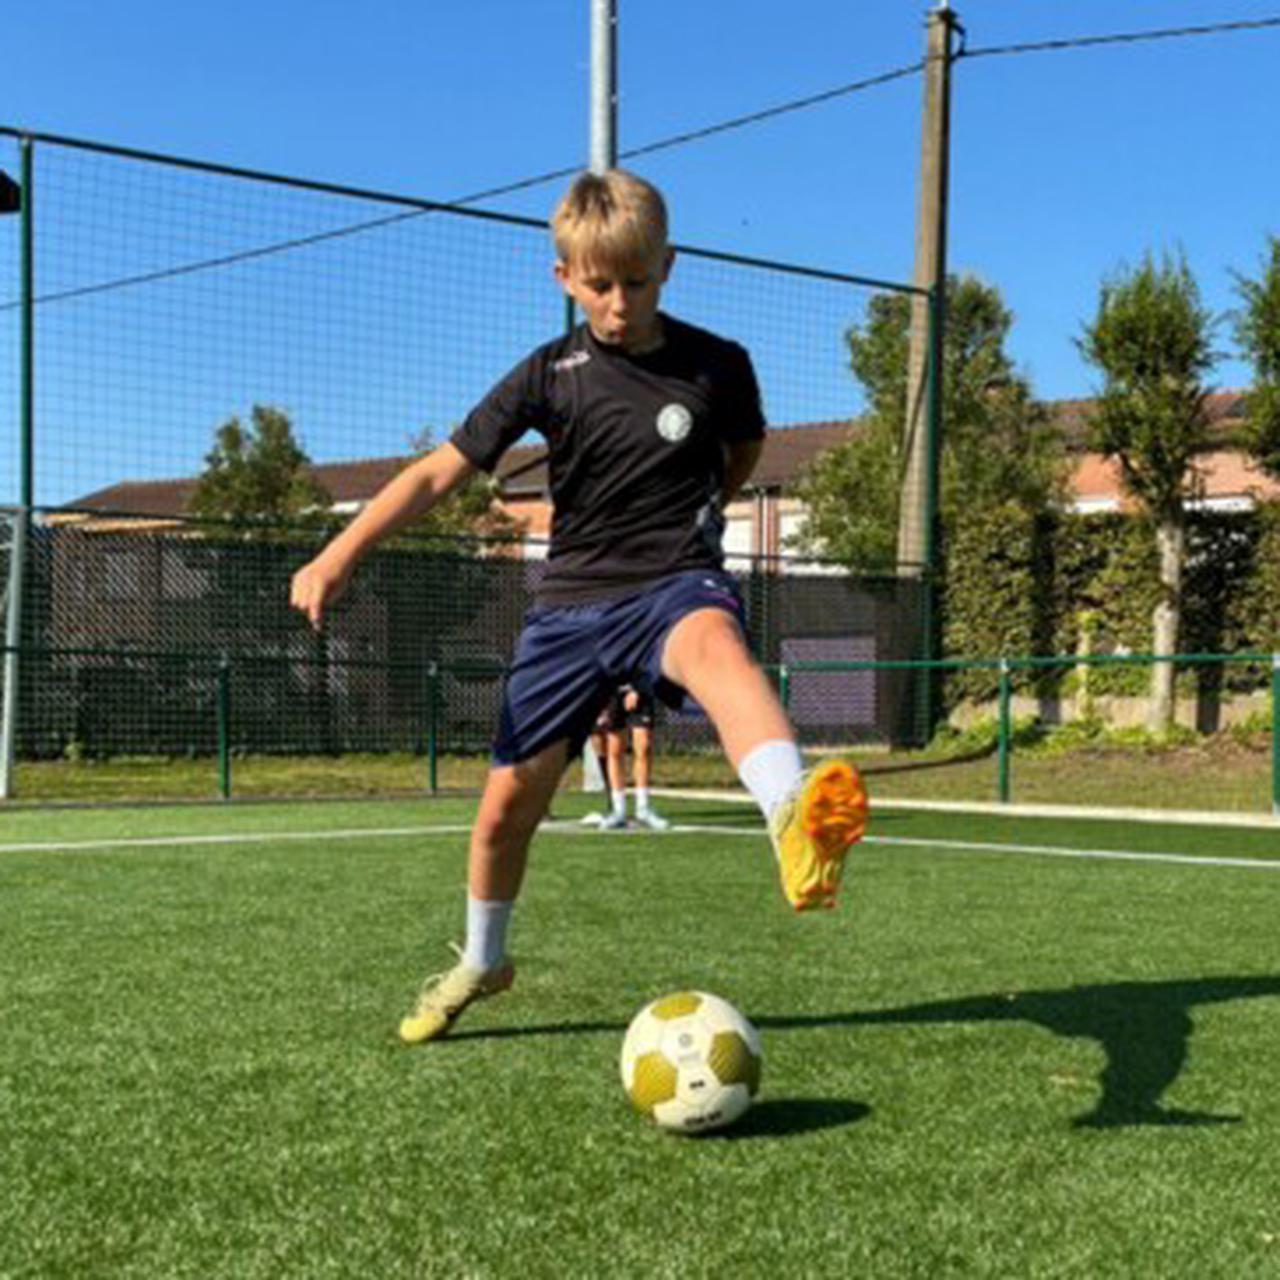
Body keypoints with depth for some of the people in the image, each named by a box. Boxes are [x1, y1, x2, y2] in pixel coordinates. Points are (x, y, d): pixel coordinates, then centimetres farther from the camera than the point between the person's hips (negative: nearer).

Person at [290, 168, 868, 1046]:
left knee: (717, 645, -41)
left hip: (676, 584, -2)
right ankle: (482, 961, 36)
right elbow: (441, 470, -3)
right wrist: (341, 555, -11)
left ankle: (796, 821, -70)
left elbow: (745, 451, 22)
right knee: (506, 806, 6)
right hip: (572, 601, 3)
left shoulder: (717, 365, -1)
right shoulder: (550, 375, -1)